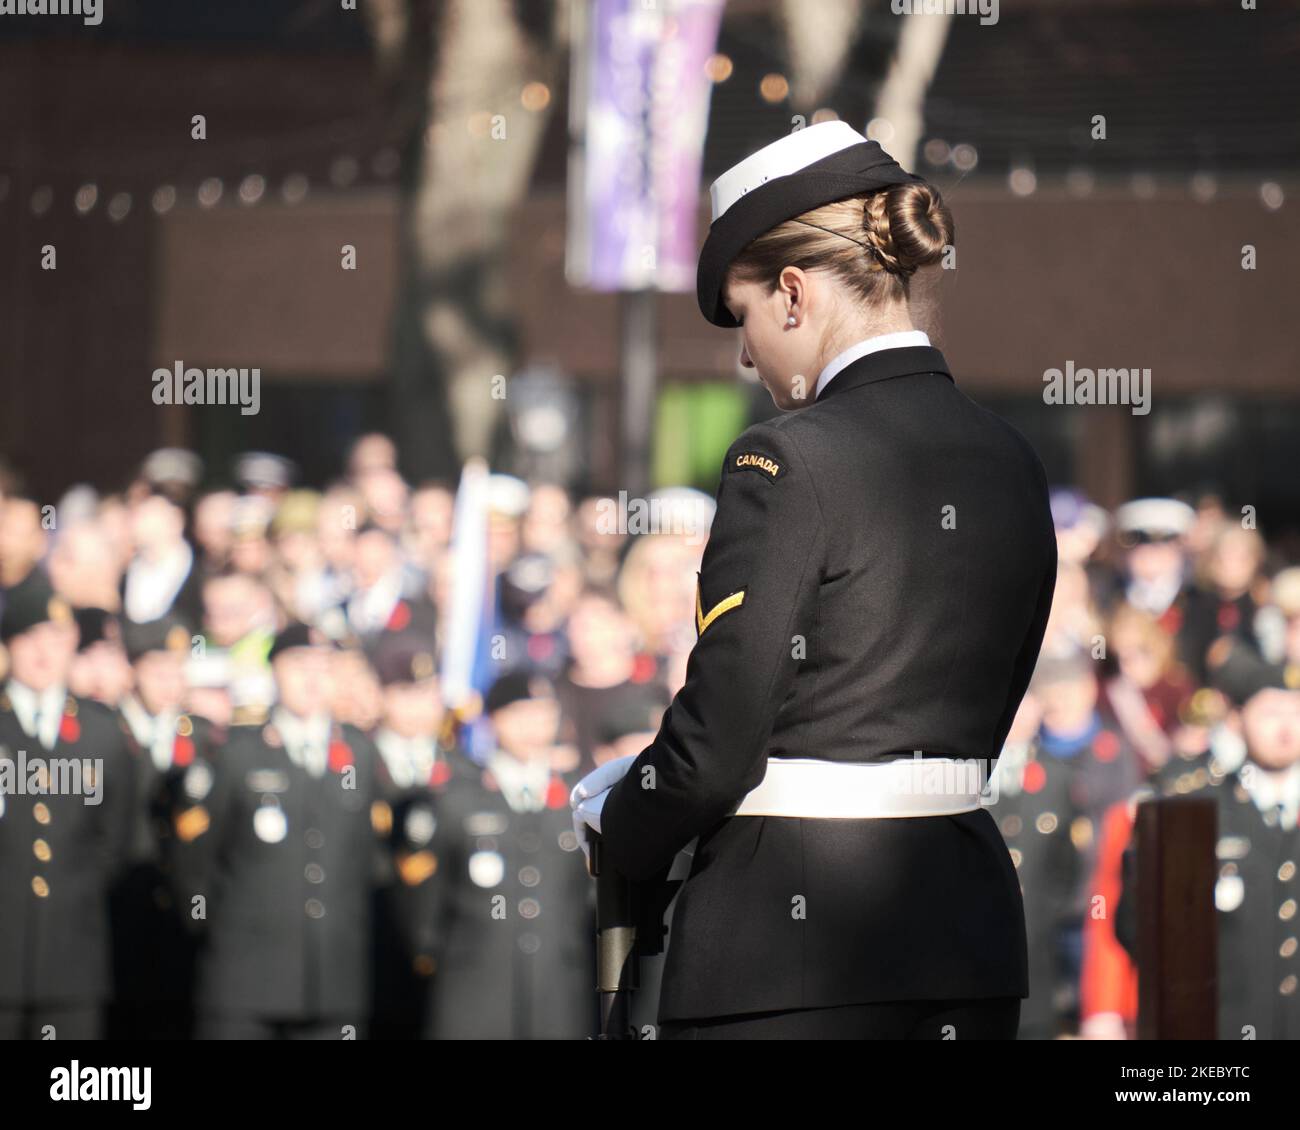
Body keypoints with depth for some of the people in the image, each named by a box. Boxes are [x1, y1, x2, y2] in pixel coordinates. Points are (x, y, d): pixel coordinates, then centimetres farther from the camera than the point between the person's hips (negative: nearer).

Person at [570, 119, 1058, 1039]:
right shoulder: (1009, 463, 9)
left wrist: (620, 825, 7)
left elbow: (720, 736, -14)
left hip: (793, 935, -7)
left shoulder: (787, 464, -13)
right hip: (971, 924, 7)